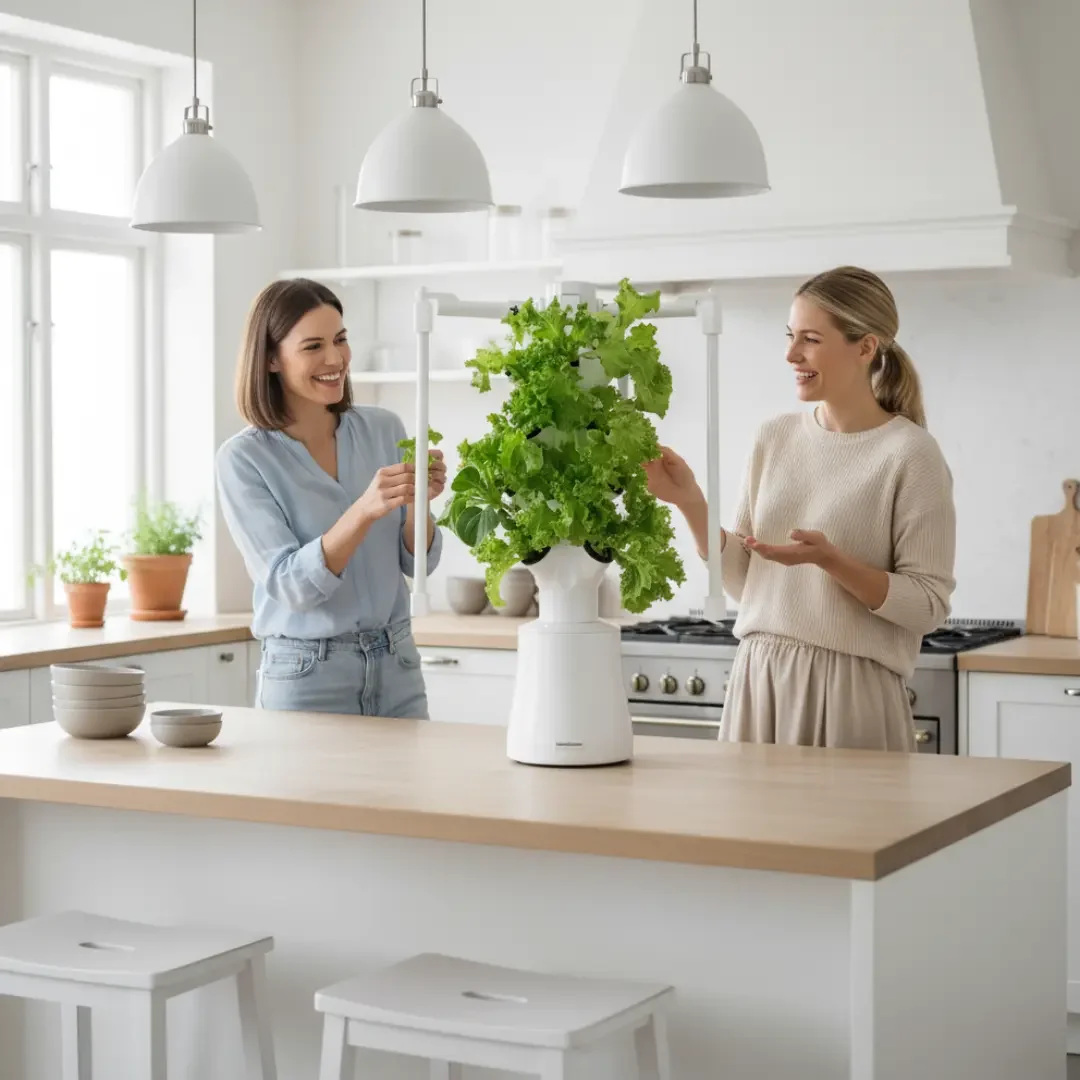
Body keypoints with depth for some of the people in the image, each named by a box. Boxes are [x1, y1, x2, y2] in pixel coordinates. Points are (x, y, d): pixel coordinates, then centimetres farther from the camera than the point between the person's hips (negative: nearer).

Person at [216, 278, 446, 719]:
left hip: (397, 668, 3)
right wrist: (364, 510, -31)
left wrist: (416, 503, -18)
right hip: (306, 677, -3)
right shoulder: (243, 458, -10)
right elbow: (291, 586, -18)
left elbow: (418, 564, 2)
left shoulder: (384, 429, 1)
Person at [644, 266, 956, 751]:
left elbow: (928, 606, -10)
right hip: (758, 680, 5)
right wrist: (691, 503, -3)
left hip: (852, 692, -5)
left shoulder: (909, 452, -8)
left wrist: (830, 559, -21)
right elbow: (742, 581, 10)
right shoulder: (775, 437, 8)